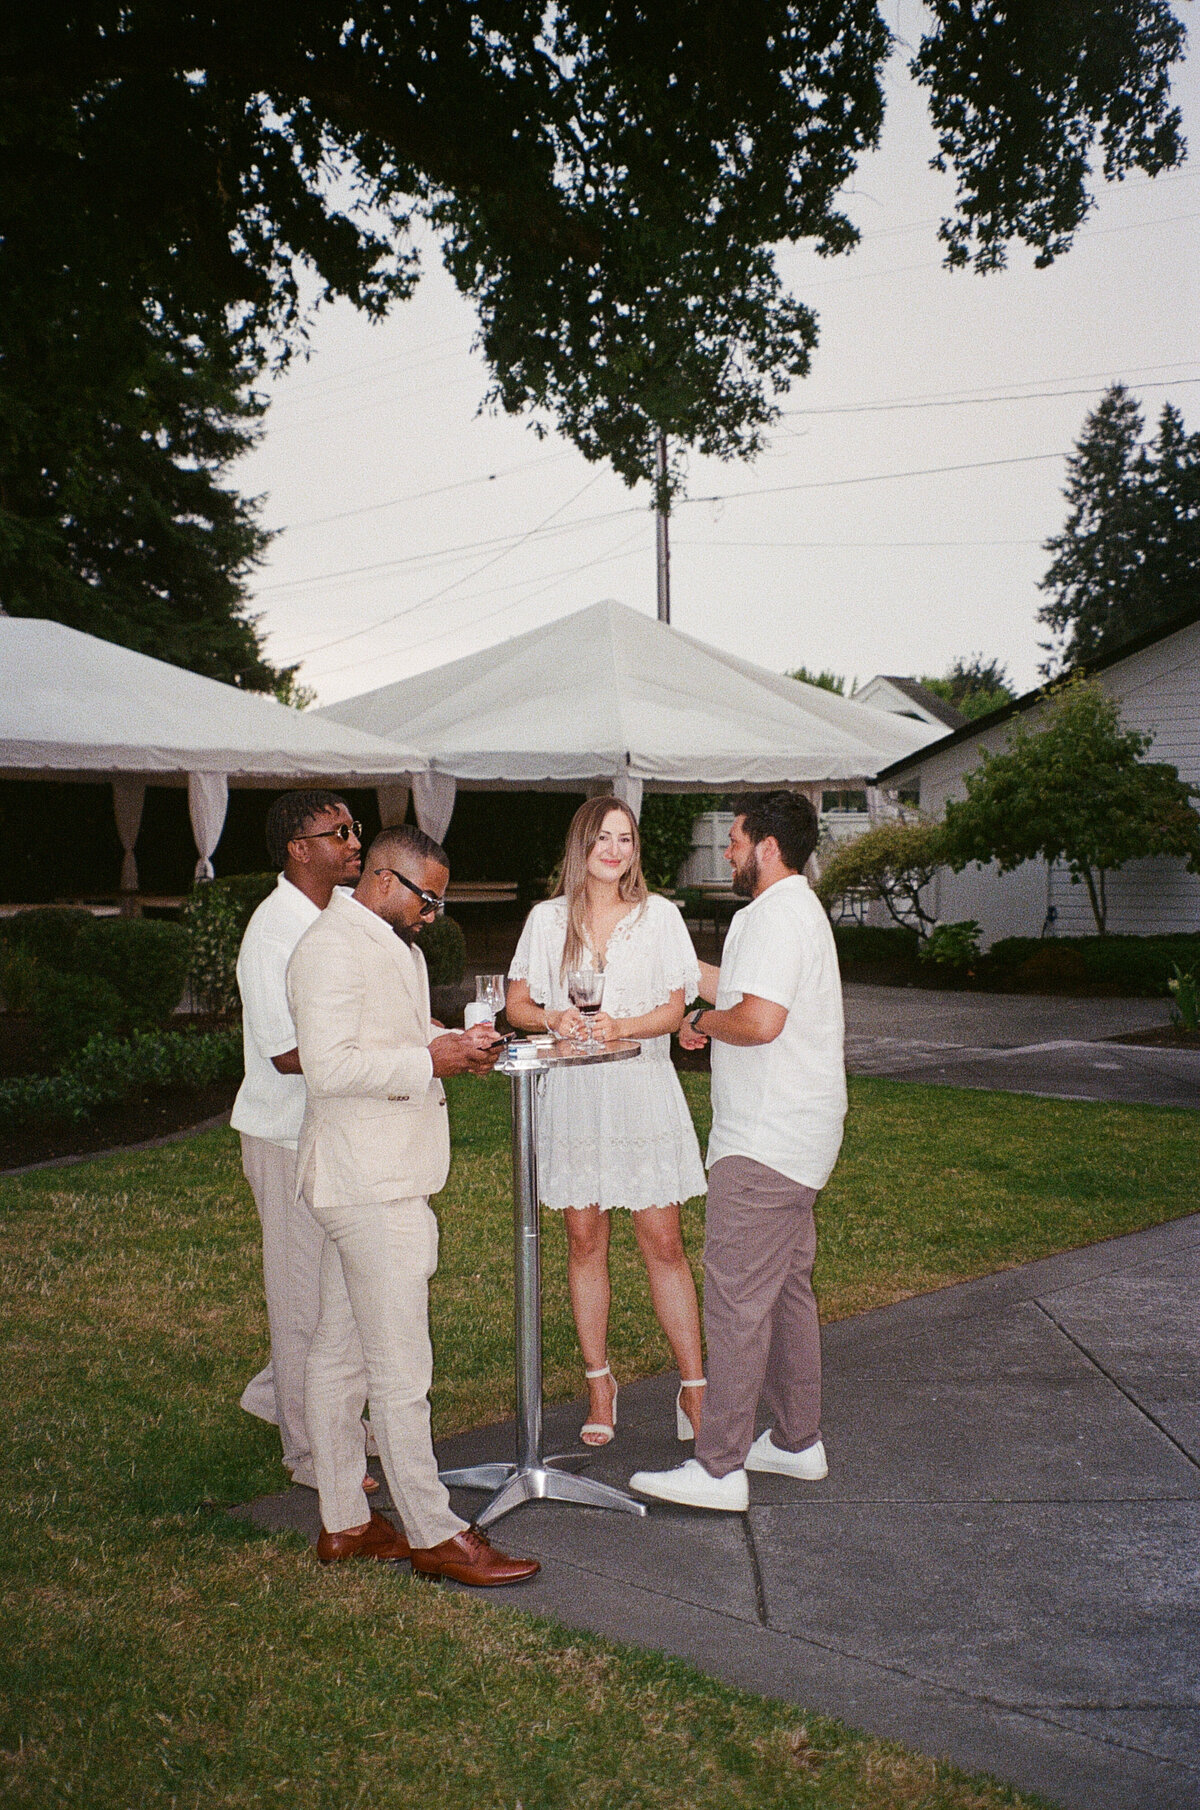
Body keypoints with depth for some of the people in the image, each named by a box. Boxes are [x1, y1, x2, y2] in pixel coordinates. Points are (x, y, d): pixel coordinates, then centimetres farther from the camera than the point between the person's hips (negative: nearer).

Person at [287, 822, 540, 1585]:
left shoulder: (396, 946, 18)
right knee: (400, 1368, -3)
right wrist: (431, 1059, -19)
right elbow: (329, 1065, -23)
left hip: (383, 1175, 10)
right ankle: (434, 1535, 6)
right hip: (368, 1185, -10)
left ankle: (345, 1524, 23)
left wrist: (457, 1044, 10)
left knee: (340, 1356, 15)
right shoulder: (332, 947, -15)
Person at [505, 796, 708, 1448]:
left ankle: (694, 1392, 6)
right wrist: (552, 1017, -13)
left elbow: (675, 1008, -1)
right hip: (572, 1094, 1)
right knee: (584, 1241, 7)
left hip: (642, 1088, -1)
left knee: (664, 1243, -2)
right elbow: (516, 1004, 8)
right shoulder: (547, 919, 6)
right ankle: (599, 1383, 21)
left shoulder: (658, 915, 3)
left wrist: (622, 1025, -19)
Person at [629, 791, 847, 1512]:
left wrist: (704, 1021, -10)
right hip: (795, 1135, 11)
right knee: (788, 1289, 16)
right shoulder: (799, 907, 18)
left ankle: (720, 1468, -2)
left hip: (763, 1142, -11)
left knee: (738, 1298, -7)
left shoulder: (775, 915, -17)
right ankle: (798, 1440, 25)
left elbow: (759, 1019, -28)